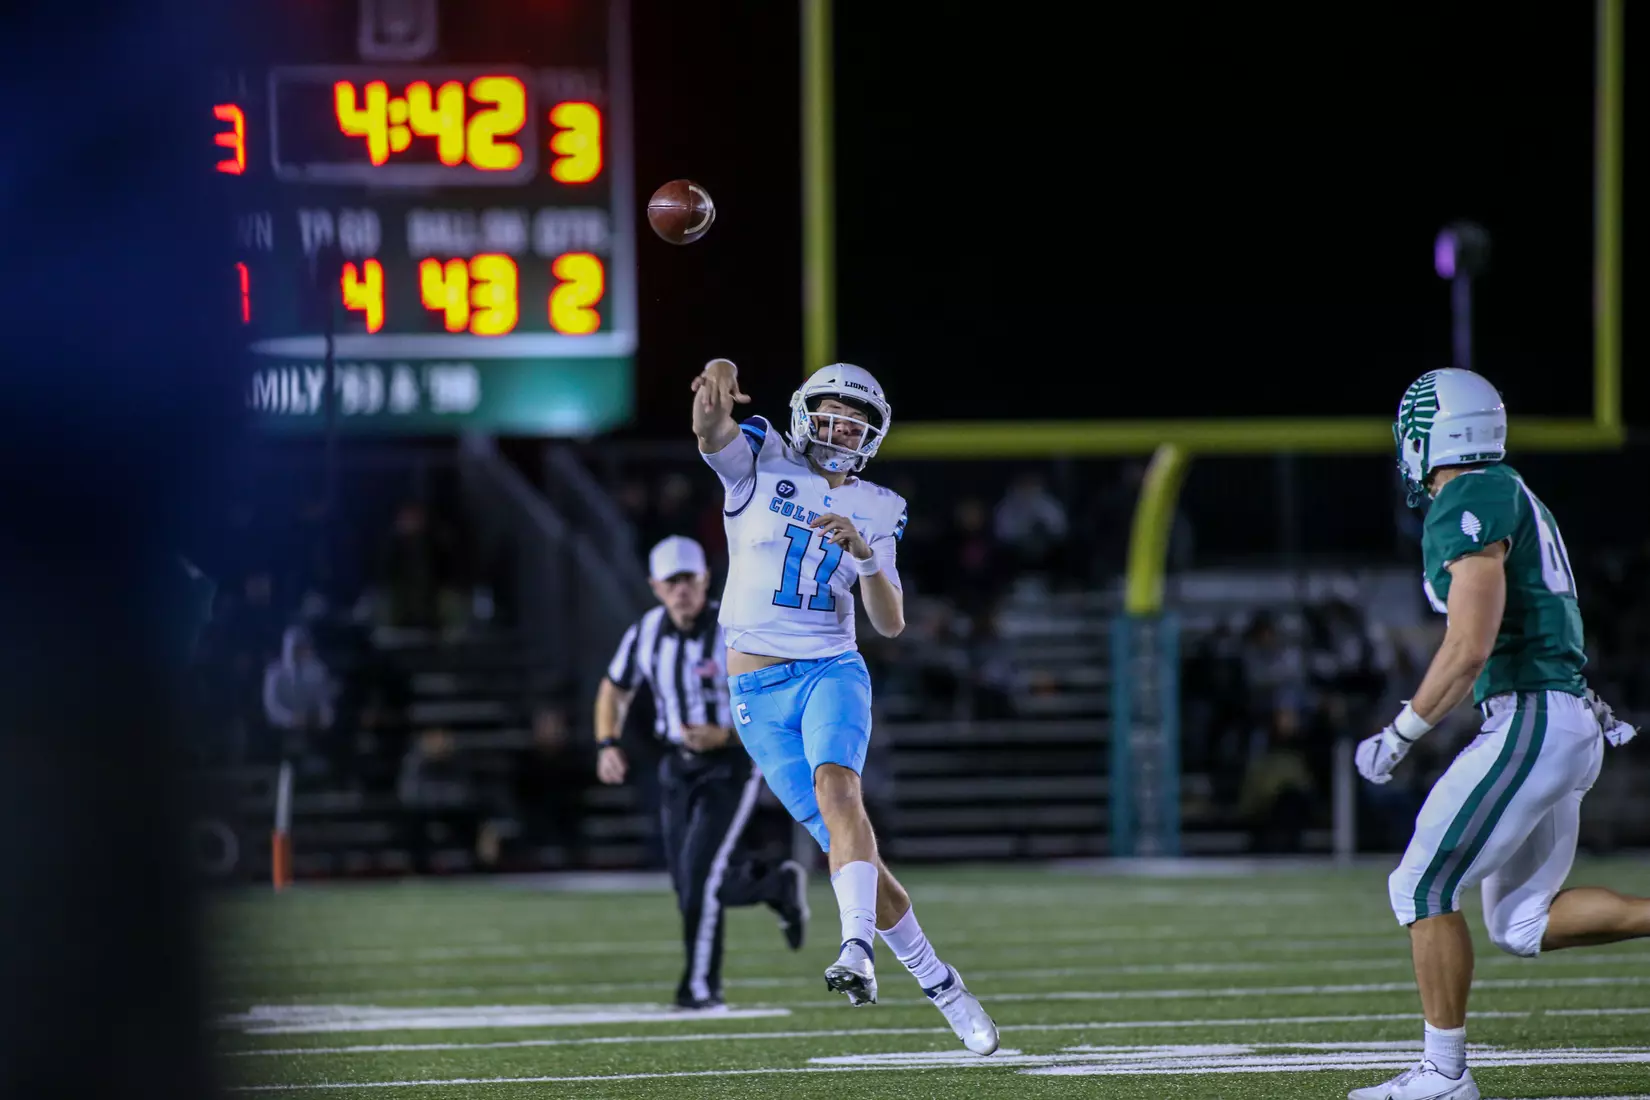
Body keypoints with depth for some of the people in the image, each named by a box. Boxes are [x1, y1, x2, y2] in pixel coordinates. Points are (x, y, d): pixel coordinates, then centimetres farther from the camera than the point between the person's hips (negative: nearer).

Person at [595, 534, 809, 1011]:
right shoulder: (646, 633, -1)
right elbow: (614, 691, 14)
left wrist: (726, 735, -28)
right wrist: (608, 744, -2)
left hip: (731, 763, -6)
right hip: (678, 766, 6)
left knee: (700, 873, -15)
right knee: (689, 882, 7)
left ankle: (701, 987, -4)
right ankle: (780, 886, 35)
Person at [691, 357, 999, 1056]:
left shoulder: (874, 511, 9)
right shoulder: (761, 463, 3)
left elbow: (891, 623, 4)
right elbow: (711, 430, -20)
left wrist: (864, 554, -15)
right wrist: (716, 389, -44)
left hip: (831, 670, 0)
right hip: (759, 690, 0)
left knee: (835, 787, -30)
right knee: (844, 840, -3)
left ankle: (858, 949, -44)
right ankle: (936, 981, 8)